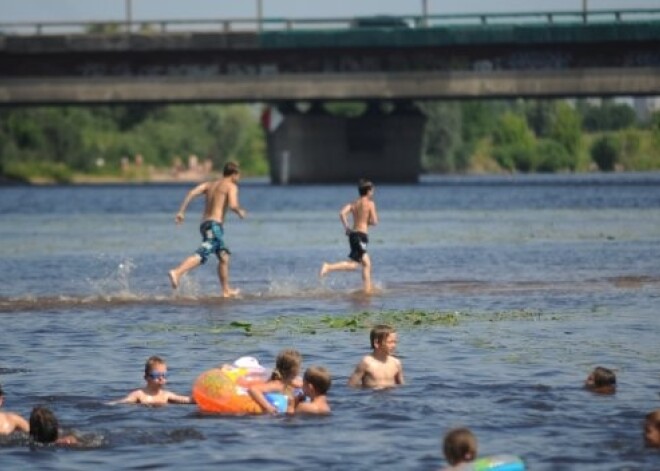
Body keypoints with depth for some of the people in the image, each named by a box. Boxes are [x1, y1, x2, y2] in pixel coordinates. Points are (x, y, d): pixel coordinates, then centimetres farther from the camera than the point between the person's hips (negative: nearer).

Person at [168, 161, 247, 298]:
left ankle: (226, 291, 29)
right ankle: (177, 272, -41)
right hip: (215, 224, -9)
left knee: (224, 257, 21)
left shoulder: (210, 184, 21)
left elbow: (192, 193, 6)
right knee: (201, 255, -22)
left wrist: (181, 211, 2)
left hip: (204, 224, 9)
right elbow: (232, 205, -15)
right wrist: (240, 211, 7)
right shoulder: (231, 186, 2)